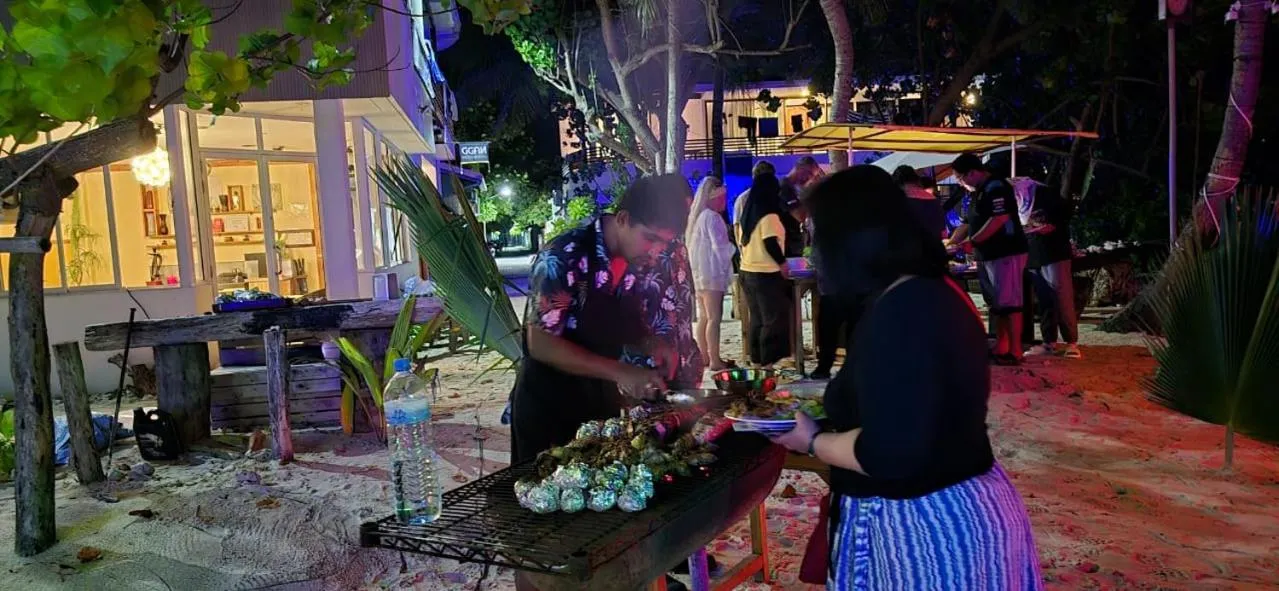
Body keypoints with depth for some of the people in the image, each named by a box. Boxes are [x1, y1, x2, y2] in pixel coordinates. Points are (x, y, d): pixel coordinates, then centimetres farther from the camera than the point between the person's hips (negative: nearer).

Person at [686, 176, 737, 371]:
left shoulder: (698, 216, 14)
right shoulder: (712, 217, -14)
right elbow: (720, 246, -19)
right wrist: (739, 251, -6)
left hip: (699, 272, 10)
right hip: (711, 272, -10)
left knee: (703, 317, 13)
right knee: (714, 318, -8)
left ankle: (705, 356, 18)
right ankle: (715, 360, -8)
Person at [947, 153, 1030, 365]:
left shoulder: (996, 188, -14)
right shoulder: (980, 192, 18)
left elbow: (998, 221, -24)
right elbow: (968, 224, 23)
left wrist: (970, 242, -20)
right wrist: (950, 243, 13)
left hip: (1006, 253, -10)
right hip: (988, 256, 10)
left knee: (1009, 304, -8)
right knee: (996, 304, 12)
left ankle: (1015, 352, -5)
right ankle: (1001, 349, 18)